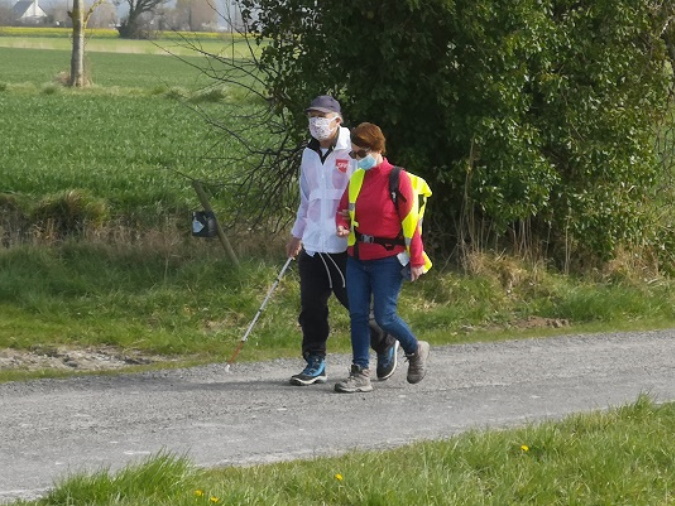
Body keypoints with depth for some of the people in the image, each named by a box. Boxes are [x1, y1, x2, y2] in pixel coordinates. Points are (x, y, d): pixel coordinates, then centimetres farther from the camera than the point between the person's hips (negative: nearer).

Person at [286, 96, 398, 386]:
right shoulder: (309, 155, 14)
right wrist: (297, 234, 27)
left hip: (346, 246, -6)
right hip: (313, 244, 6)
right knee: (311, 306, 2)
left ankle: (385, 344, 24)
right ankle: (315, 363, 11)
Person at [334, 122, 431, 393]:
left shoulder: (398, 178, -10)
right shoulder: (356, 179, 10)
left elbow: (411, 221, -10)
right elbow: (343, 210, 20)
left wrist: (417, 260, -12)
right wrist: (343, 226, -4)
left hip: (388, 259, -6)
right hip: (357, 257, 6)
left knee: (384, 316, -6)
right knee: (357, 314, 1)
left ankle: (415, 350, 21)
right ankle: (360, 373, 6)